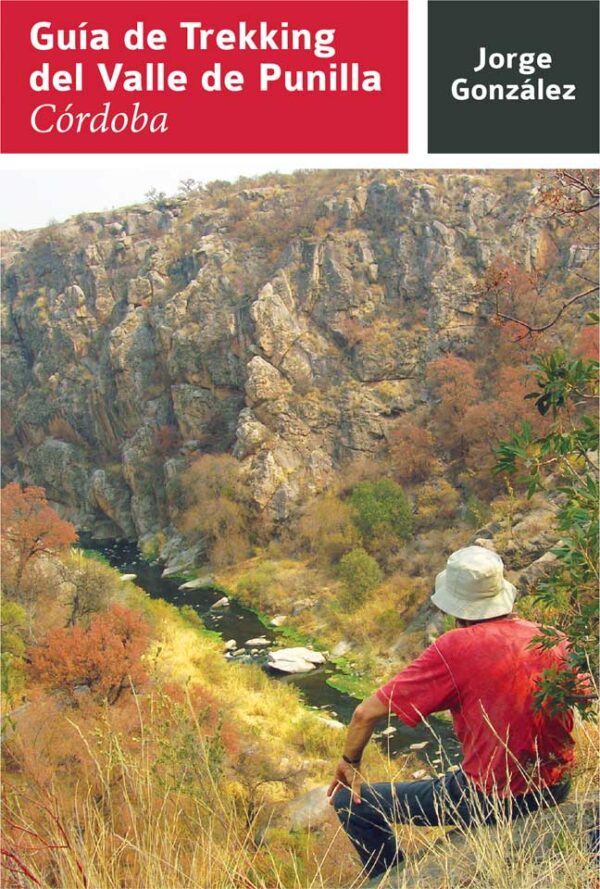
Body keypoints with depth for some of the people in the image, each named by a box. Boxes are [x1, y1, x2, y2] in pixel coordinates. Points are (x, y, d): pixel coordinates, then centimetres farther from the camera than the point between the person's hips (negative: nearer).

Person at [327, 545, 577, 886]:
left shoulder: (455, 648, -18)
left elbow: (366, 713, -16)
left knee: (351, 802, 5)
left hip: (492, 797, -6)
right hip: (557, 787, 7)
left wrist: (349, 762, 4)